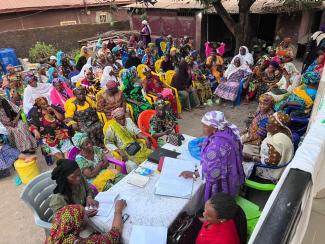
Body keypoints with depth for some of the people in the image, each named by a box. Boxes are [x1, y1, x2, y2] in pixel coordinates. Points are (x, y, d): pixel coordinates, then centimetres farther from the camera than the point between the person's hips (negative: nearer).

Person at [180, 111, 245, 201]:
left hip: (222, 183, -9)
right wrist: (207, 144, 6)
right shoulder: (226, 130, -10)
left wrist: (193, 174, -21)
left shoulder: (217, 145, -39)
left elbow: (212, 172, -34)